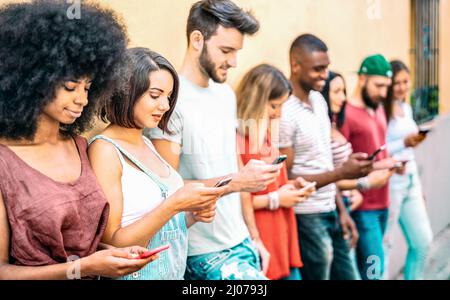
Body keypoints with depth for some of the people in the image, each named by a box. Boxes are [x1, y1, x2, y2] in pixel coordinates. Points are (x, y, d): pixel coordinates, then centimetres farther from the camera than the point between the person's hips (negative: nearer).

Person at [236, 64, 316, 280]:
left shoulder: (265, 133, 12)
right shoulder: (236, 138, -18)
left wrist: (288, 186, 7)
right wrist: (274, 200, -15)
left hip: (282, 233, 9)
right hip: (257, 240, -9)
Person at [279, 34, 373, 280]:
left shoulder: (319, 100, 7)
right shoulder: (284, 112, -19)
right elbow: (285, 180, -17)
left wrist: (341, 209, 12)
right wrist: (343, 173, -22)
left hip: (330, 212, 8)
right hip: (307, 218, -8)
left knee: (346, 274, 15)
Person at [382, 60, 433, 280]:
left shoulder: (407, 108, 12)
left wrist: (417, 184, 20)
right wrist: (404, 143, -23)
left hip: (411, 182, 8)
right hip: (390, 184, -8)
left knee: (423, 241, 12)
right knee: (383, 244, 0)